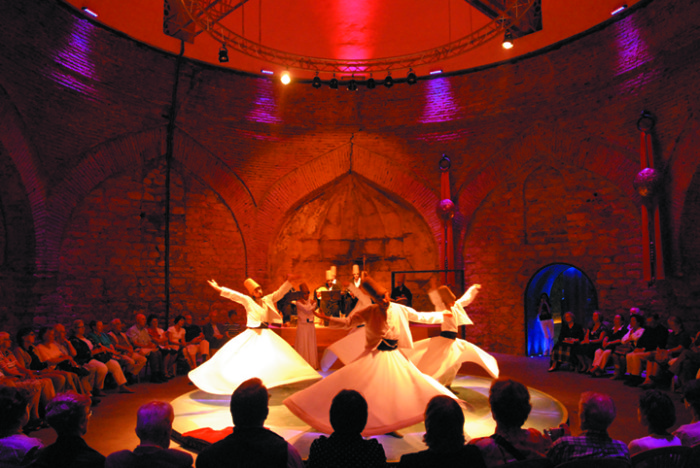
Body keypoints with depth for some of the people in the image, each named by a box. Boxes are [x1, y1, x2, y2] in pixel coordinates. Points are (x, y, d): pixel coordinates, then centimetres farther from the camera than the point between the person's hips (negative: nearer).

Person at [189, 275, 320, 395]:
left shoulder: (267, 300, 8)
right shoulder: (247, 300, -5)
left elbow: (280, 293, 12)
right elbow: (233, 295, -14)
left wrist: (288, 281, 5)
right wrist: (219, 289, -23)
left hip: (266, 335, 5)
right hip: (252, 335, -4)